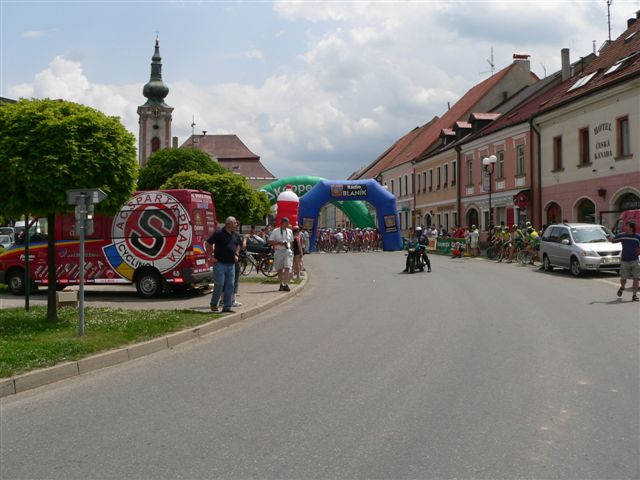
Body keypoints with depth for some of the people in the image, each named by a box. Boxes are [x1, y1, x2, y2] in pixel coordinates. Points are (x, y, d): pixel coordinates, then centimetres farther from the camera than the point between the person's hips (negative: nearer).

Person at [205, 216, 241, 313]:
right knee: (219, 284, -5)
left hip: (231, 264, 6)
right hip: (220, 264, -6)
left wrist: (236, 255, 15)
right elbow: (207, 243, -4)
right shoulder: (219, 233, -10)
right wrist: (211, 256, -6)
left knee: (230, 285, 4)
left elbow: (238, 245, 29)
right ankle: (214, 303, 14)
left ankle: (227, 307, 10)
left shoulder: (235, 235, 10)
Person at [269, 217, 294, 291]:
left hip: (287, 251, 1)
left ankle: (286, 284, -18)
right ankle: (281, 284, 18)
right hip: (278, 251, -1)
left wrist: (289, 246, 7)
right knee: (279, 269, 6)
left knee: (287, 268, -14)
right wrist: (279, 243, -14)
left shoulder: (290, 231, 12)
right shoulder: (275, 231, 1)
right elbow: (270, 241, -2)